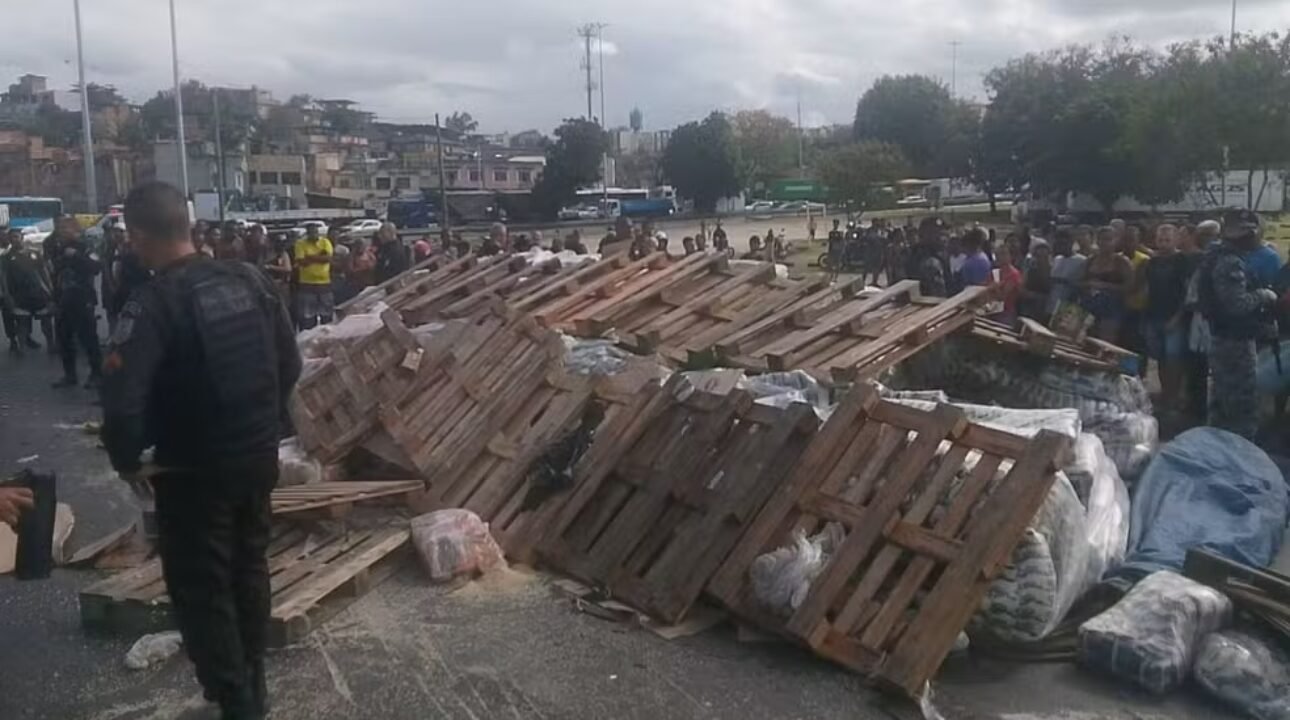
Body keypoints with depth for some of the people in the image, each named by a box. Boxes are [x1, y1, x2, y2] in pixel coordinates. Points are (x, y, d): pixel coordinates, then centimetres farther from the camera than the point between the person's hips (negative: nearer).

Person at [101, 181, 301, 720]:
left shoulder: (152, 305, -21)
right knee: (249, 569, 21)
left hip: (194, 472, -6)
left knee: (202, 589, 9)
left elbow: (122, 402, -27)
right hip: (258, 457, 7)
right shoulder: (250, 281, -1)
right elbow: (289, 365, 5)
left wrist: (127, 461, -9)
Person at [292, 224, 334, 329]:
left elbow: (328, 258, -12)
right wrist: (319, 256, -14)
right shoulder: (300, 243, -2)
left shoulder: (325, 242, 4)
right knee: (307, 315, 0)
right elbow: (301, 261, -14)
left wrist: (310, 257, -13)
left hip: (324, 282, 2)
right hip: (307, 283, -2)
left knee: (327, 314, 10)